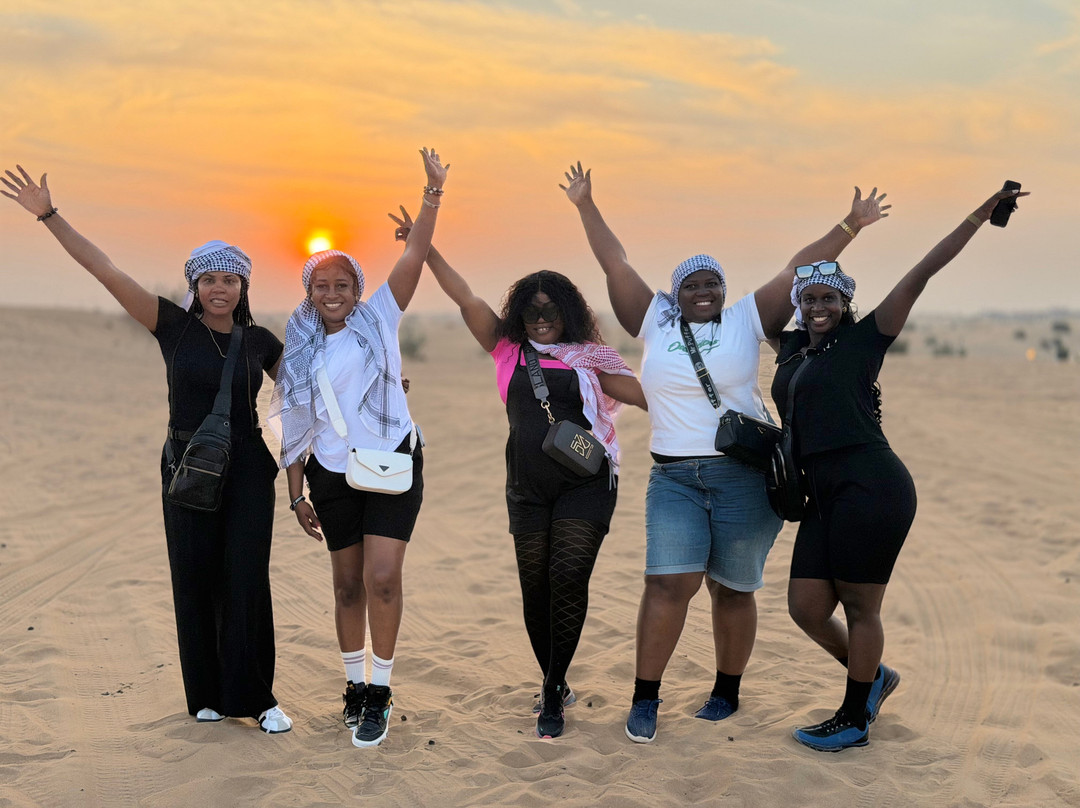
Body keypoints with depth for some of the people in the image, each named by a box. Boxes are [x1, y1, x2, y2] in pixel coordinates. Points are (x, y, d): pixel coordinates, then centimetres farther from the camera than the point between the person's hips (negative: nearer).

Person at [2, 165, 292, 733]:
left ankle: (255, 697, 6)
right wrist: (48, 215, -13)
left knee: (246, 580, -4)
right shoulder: (174, 326, -2)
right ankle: (207, 694, 18)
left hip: (247, 470, 1)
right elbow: (106, 271, -8)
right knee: (195, 580, 3)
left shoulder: (259, 341, 4)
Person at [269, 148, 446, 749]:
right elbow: (295, 426, 9)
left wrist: (434, 192, -17)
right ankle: (355, 685, 24)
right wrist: (296, 495, 6)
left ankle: (379, 695, 0)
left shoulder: (378, 320, 1)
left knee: (382, 579, -11)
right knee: (349, 584, 8)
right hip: (332, 474, 3)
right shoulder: (300, 351, 6)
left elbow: (415, 258, -9)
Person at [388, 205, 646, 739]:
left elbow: (646, 393, 3)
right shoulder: (508, 349, 8)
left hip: (585, 484, -2)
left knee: (568, 580, -13)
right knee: (535, 589, 8)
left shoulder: (589, 358, 5)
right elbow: (465, 298, 2)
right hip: (527, 489, 3)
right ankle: (555, 686, 26)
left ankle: (553, 696, -4)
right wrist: (425, 245, -3)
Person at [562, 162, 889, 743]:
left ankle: (727, 691, 24)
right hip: (673, 477, 1)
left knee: (732, 588, 6)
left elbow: (798, 270, 5)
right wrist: (586, 207, 12)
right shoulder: (655, 323, 9)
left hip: (744, 474, -1)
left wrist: (849, 226, 4)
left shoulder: (746, 321, 6)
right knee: (669, 583, -10)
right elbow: (616, 265, 12)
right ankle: (645, 699, -1)